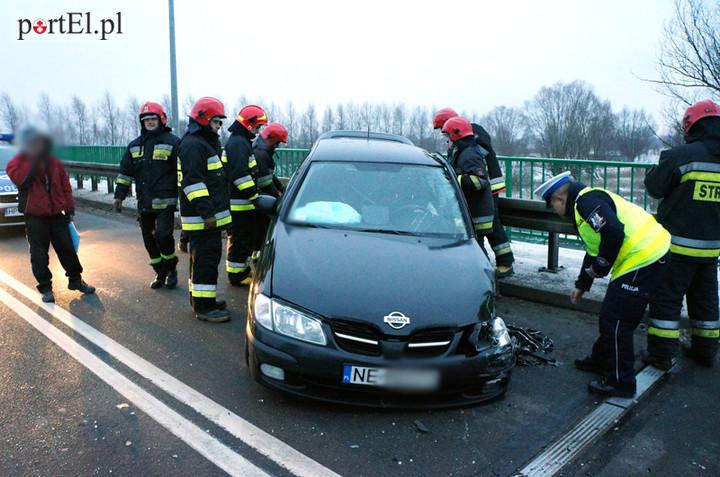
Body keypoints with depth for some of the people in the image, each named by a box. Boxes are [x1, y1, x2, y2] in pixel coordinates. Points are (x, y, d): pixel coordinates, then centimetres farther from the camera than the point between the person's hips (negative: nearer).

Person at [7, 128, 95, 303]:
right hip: (35, 217, -3)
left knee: (67, 249, 9)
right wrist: (34, 160, -22)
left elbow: (65, 185, 11)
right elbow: (20, 179, -25)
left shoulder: (53, 162, 9)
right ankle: (45, 288, 12)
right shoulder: (17, 163, -3)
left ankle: (75, 280, 22)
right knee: (39, 255, 2)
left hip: (56, 214, 3)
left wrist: (69, 208, 5)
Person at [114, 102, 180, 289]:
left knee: (163, 235, -15)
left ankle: (171, 269, 8)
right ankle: (160, 273, 23)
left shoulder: (172, 142, -3)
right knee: (149, 239, 9)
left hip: (165, 201, -6)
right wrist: (119, 195, 14)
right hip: (144, 202, 6)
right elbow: (125, 172, 19)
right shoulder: (134, 145, 14)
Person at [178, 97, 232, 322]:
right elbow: (192, 182, -22)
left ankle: (200, 297, 30)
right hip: (201, 217, -11)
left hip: (211, 214, 11)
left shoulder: (206, 143, 21)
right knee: (205, 259, -8)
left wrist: (213, 210, 27)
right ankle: (203, 307, -2)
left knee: (202, 257, 18)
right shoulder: (192, 145, -14)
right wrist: (206, 212, -25)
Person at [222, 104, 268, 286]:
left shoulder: (242, 141, 20)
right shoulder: (237, 143, -15)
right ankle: (236, 275, 7)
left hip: (244, 202, 11)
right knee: (240, 240, -2)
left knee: (248, 238, 18)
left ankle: (243, 269, 30)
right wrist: (255, 196, -24)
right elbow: (240, 175, -24)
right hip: (239, 204, -11)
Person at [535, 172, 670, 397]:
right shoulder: (583, 204, 20)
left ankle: (620, 382, 8)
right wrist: (581, 285, 33)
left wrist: (600, 267, -12)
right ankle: (601, 360, 37)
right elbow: (594, 250, 29)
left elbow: (614, 233, -27)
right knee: (609, 315, 21)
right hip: (649, 255, 11)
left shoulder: (587, 200, -14)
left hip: (643, 258, -11)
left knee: (616, 322, -4)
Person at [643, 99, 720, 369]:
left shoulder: (682, 155, -16)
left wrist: (662, 165, 11)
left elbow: (654, 187, -6)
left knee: (667, 297, 4)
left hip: (679, 244, -6)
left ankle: (662, 354, 8)